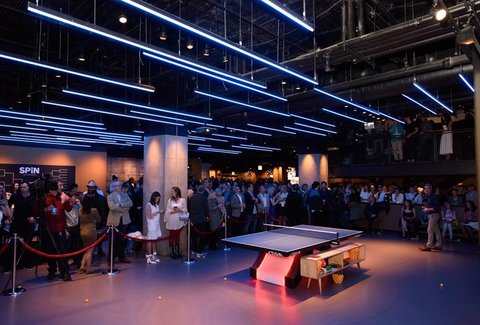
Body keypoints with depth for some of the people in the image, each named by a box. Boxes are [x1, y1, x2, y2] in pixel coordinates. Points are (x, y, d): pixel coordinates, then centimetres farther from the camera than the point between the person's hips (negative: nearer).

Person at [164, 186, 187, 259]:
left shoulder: (183, 200, 0)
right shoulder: (170, 200, 4)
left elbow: (185, 210, 1)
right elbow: (167, 211, 2)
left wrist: (180, 210, -17)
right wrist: (172, 211, -16)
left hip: (179, 221, 0)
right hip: (171, 221, 0)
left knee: (177, 236, 8)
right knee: (171, 236, 3)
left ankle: (177, 252, 17)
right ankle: (172, 252, 10)